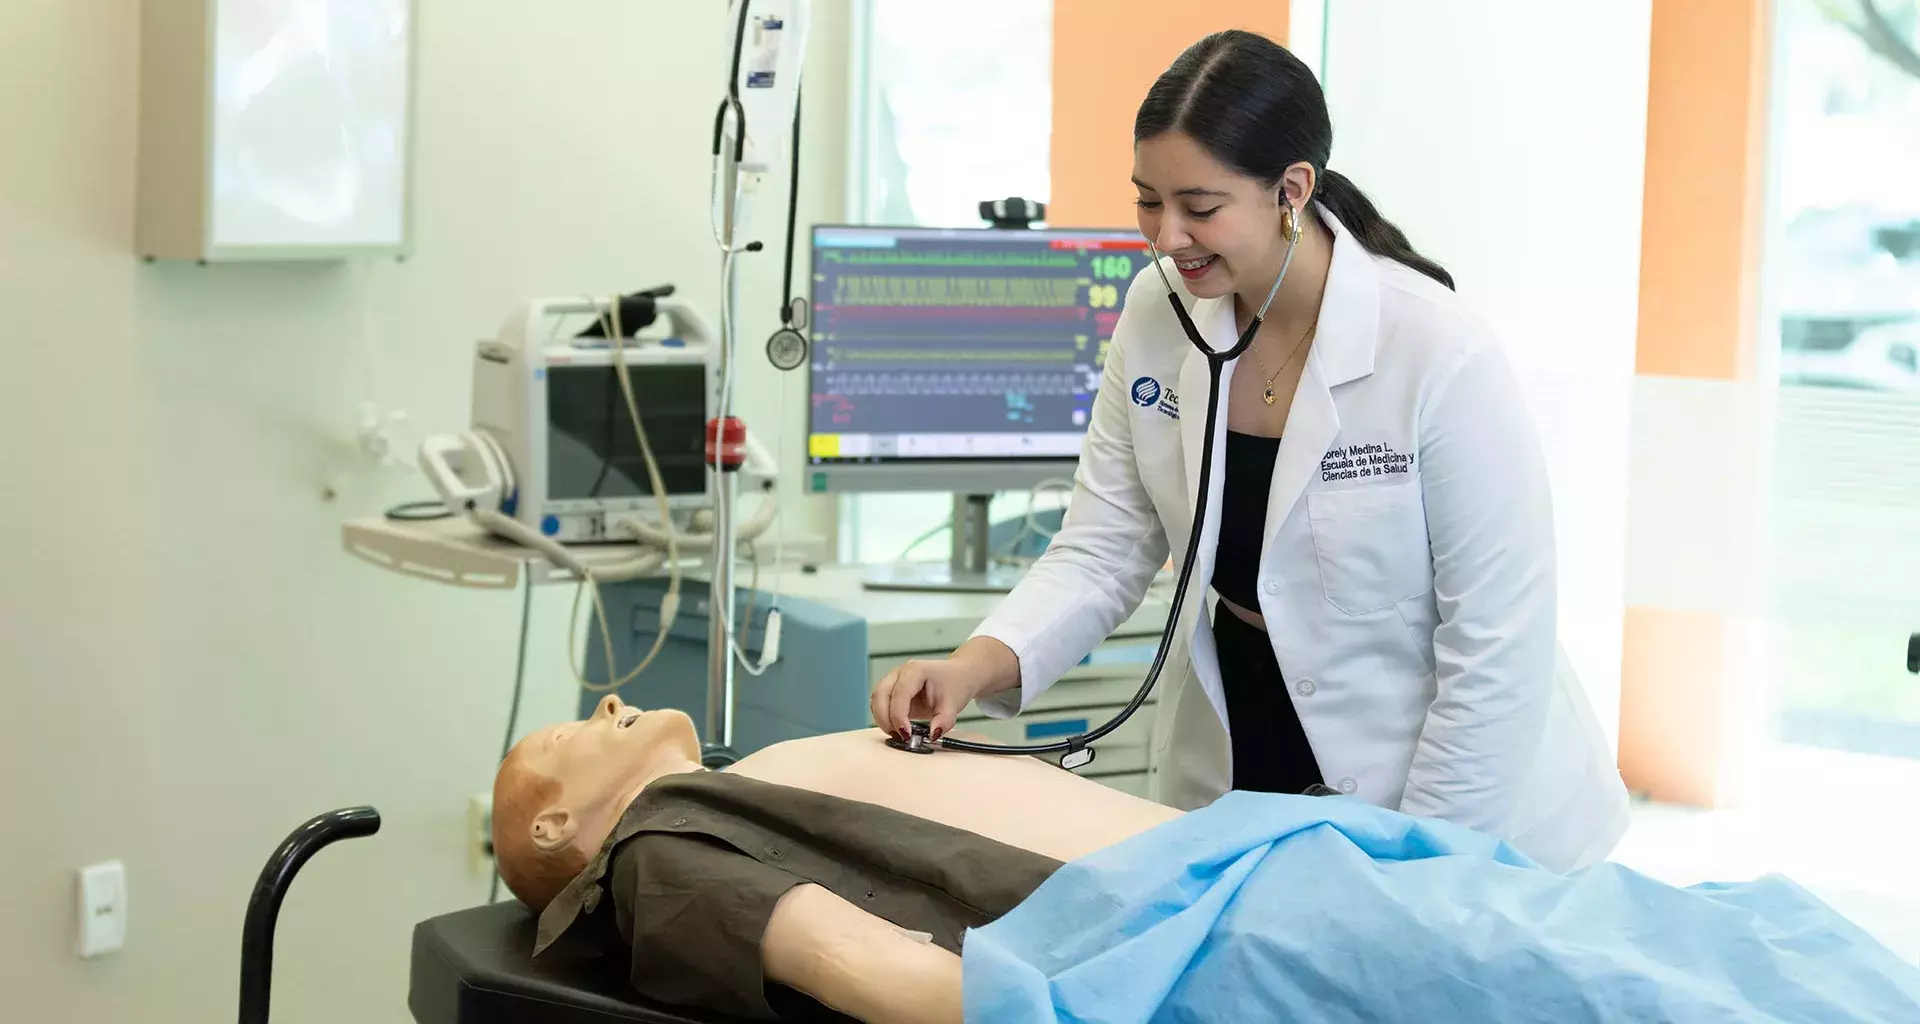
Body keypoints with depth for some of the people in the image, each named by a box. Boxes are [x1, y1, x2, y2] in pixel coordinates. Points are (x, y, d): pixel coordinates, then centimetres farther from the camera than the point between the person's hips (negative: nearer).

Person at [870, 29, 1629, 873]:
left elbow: (1498, 646, -19)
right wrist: (974, 667, -21)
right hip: (1236, 772, 5)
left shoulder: (1439, 354, -23)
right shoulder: (1157, 314, -8)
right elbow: (1102, 550, -4)